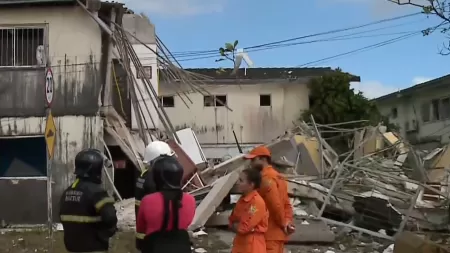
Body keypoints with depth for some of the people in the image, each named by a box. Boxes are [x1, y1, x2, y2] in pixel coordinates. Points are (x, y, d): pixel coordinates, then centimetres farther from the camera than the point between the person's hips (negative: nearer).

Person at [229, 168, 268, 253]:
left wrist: (235, 225, -1)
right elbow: (232, 221, 16)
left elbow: (244, 227, -19)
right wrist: (238, 225, -3)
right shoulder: (242, 200, 10)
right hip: (240, 243, 9)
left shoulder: (257, 202, -18)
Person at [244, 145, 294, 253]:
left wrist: (283, 223, -9)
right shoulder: (277, 176, 16)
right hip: (277, 233, 10)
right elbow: (286, 203, 15)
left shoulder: (266, 178, -16)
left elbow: (276, 205, -21)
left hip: (270, 233, -10)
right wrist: (288, 221, 3)